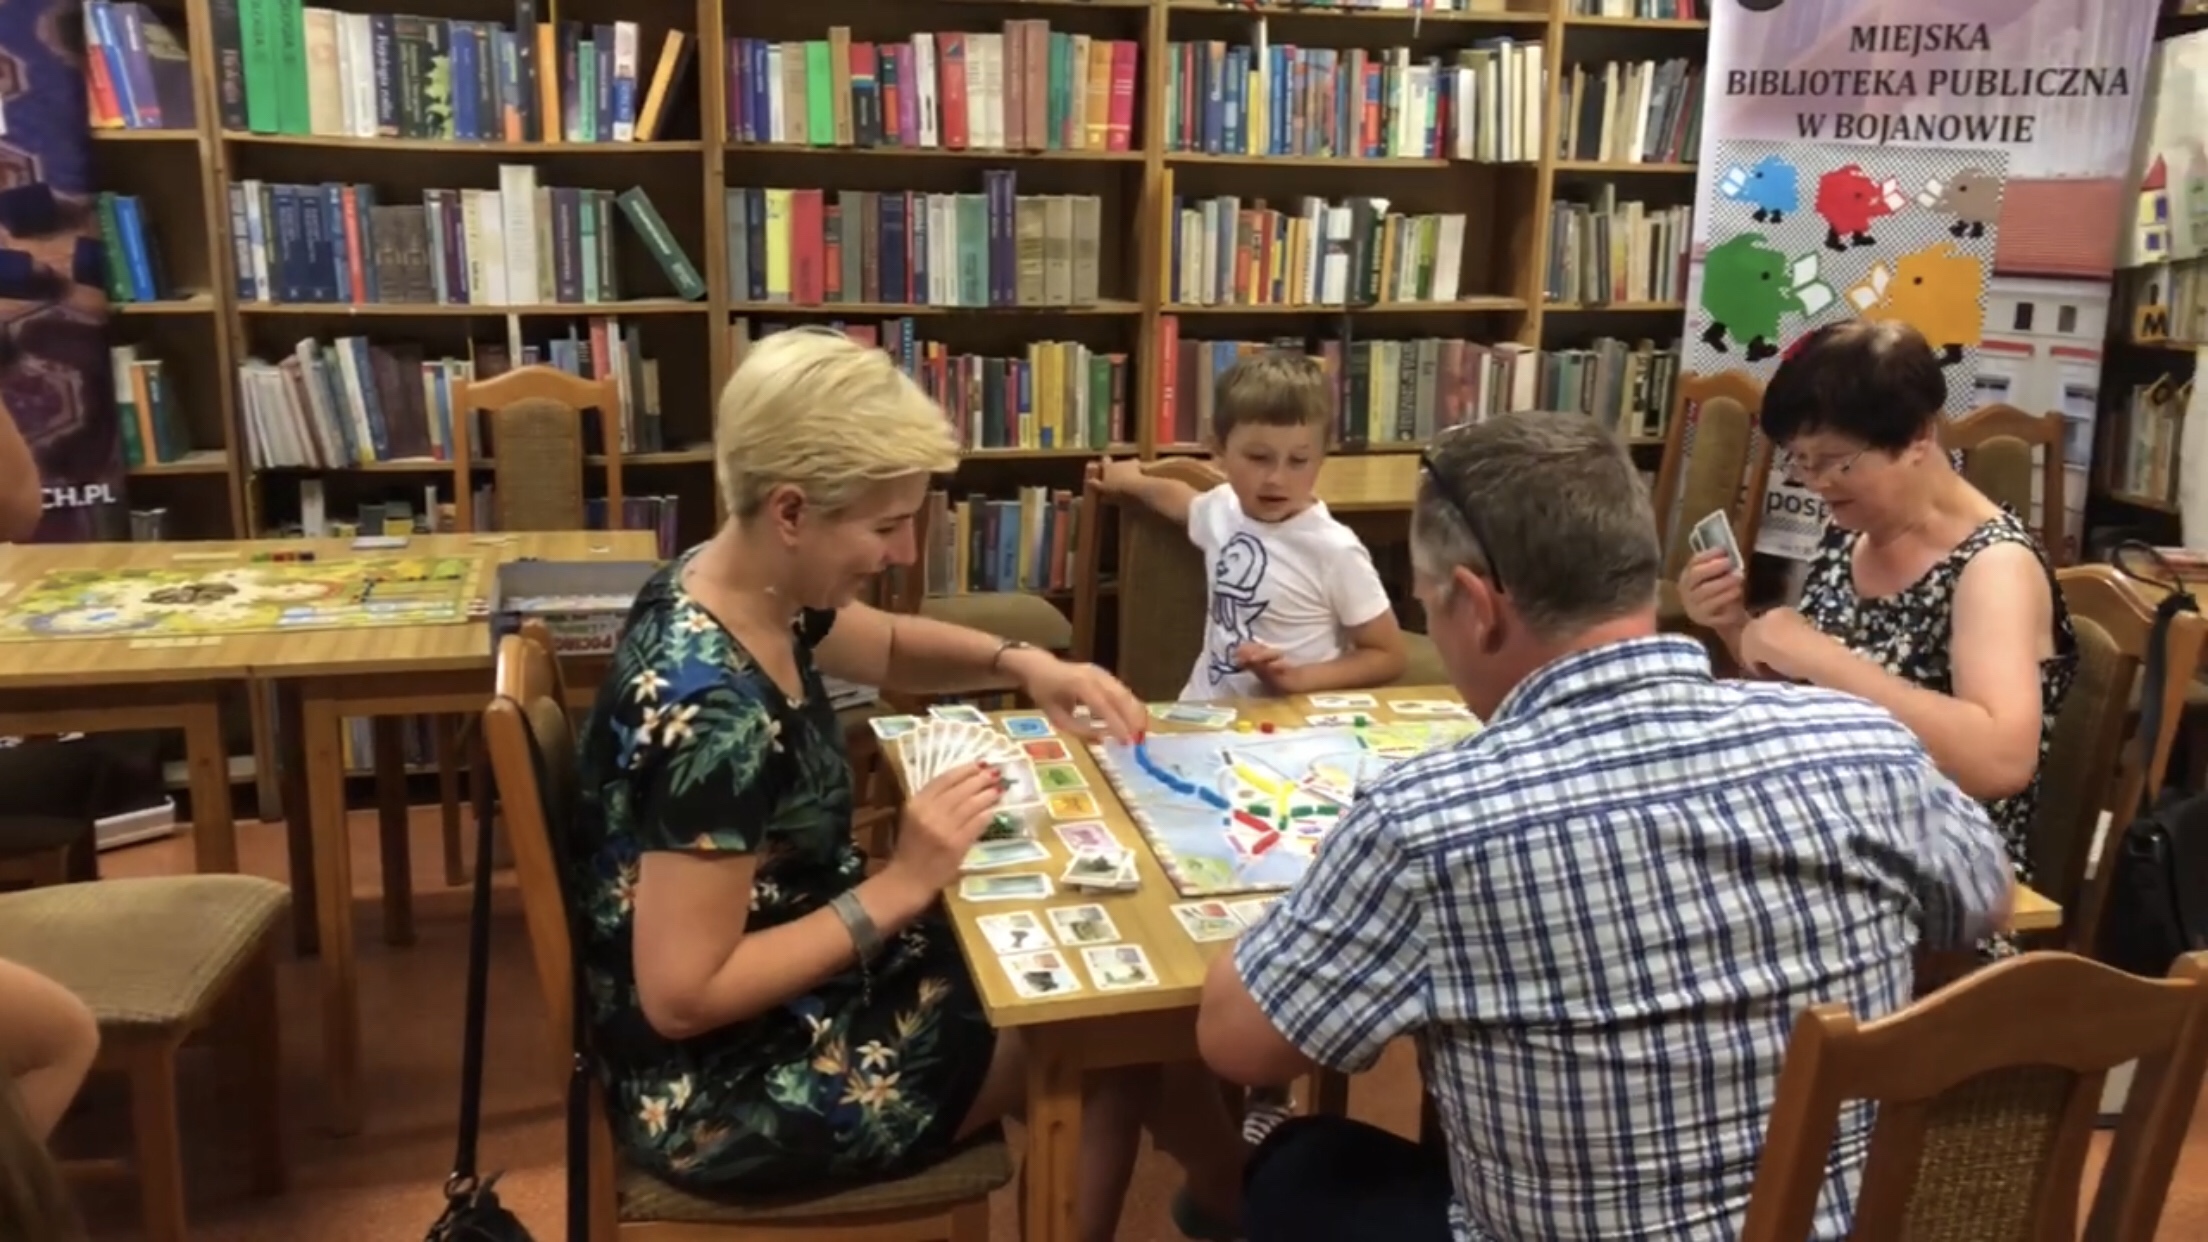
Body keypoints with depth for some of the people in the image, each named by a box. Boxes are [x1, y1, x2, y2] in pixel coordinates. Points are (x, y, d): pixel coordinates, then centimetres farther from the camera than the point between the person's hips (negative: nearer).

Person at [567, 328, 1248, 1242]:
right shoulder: (710, 712, -32)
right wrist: (899, 888, -26)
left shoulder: (749, 588, -5)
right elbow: (680, 997, -29)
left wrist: (1020, 663, -3)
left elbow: (888, 650, 15)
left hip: (781, 975, 9)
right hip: (724, 1080, -8)